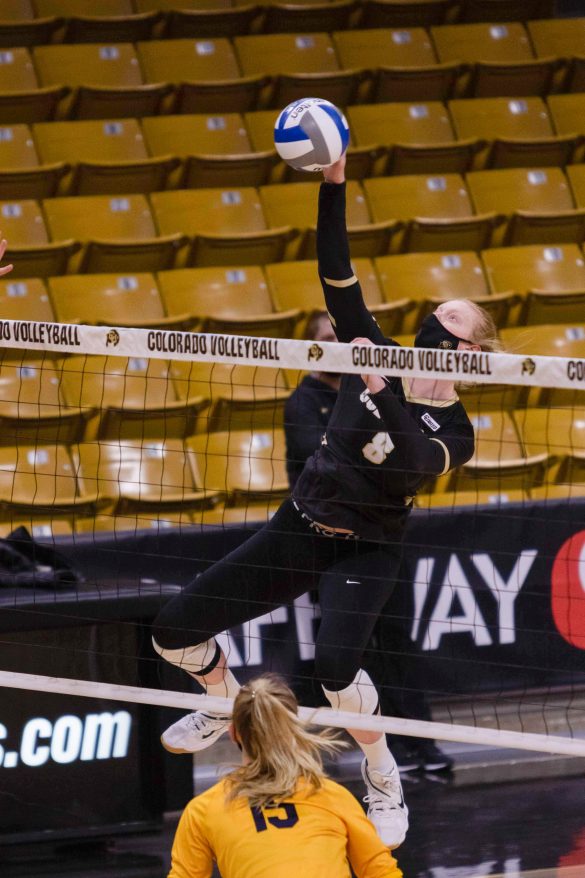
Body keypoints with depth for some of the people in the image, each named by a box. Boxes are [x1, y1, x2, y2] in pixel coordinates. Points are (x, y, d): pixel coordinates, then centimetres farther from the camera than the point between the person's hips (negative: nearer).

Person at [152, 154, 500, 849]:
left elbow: (413, 458, -32)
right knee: (174, 632, 4)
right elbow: (335, 273, -9)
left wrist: (379, 393, -43)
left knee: (335, 667, -32)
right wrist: (333, 185, -19)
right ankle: (230, 706, 36)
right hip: (297, 530, 5)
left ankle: (385, 784, -7)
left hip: (364, 553, -5)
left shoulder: (454, 431, -10)